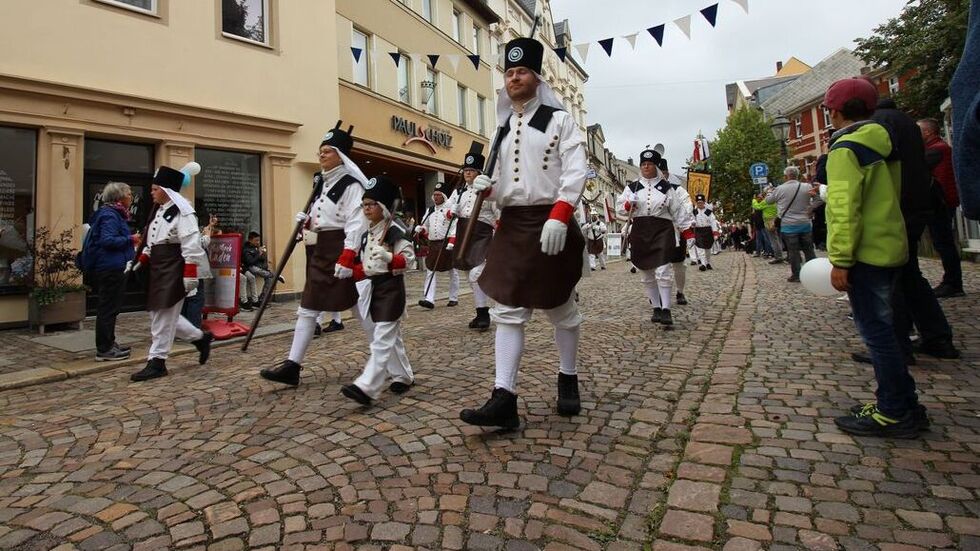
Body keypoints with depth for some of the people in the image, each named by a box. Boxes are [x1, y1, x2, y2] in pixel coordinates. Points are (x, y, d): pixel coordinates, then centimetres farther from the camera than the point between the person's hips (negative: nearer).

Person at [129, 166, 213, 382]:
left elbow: (191, 246, -21)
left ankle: (157, 362, 6)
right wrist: (141, 261, 12)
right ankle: (201, 337, 26)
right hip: (158, 271, 10)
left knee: (164, 316, -4)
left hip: (173, 272, -10)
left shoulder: (182, 213, -15)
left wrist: (190, 275, -24)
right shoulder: (159, 211, 15)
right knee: (160, 314, 14)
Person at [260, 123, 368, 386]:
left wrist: (347, 258, -27)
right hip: (319, 251, 9)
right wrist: (307, 220, 6)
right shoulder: (321, 182, 16)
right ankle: (292, 365, 13)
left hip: (339, 250, -9)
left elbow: (356, 223, -20)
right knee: (307, 309, 7)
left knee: (359, 306, 2)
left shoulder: (351, 185, -12)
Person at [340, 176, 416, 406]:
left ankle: (366, 387, -16)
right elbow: (362, 264, 18)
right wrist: (357, 271, 0)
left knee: (382, 339, -10)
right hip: (374, 287, 8)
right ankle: (404, 376, 28)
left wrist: (389, 258, -30)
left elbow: (408, 256, -16)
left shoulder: (395, 230, -11)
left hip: (391, 287, -8)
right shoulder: (366, 235, 13)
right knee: (391, 337, 15)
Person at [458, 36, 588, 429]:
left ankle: (568, 381, 29)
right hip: (511, 226, 6)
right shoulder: (503, 128, 17)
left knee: (560, 308, 9)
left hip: (549, 225, -5)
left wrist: (558, 217, -23)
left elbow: (576, 172, -11)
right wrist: (486, 186, 1)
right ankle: (504, 398, 0)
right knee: (507, 312, -2)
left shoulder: (559, 120, -1)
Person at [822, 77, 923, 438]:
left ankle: (892, 414, 5)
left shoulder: (846, 147, -13)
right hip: (890, 247, 10)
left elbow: (845, 208, -21)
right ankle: (904, 405, 24)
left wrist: (840, 259, -21)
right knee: (883, 328, 16)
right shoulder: (882, 144, 16)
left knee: (876, 331, -3)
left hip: (866, 254, -9)